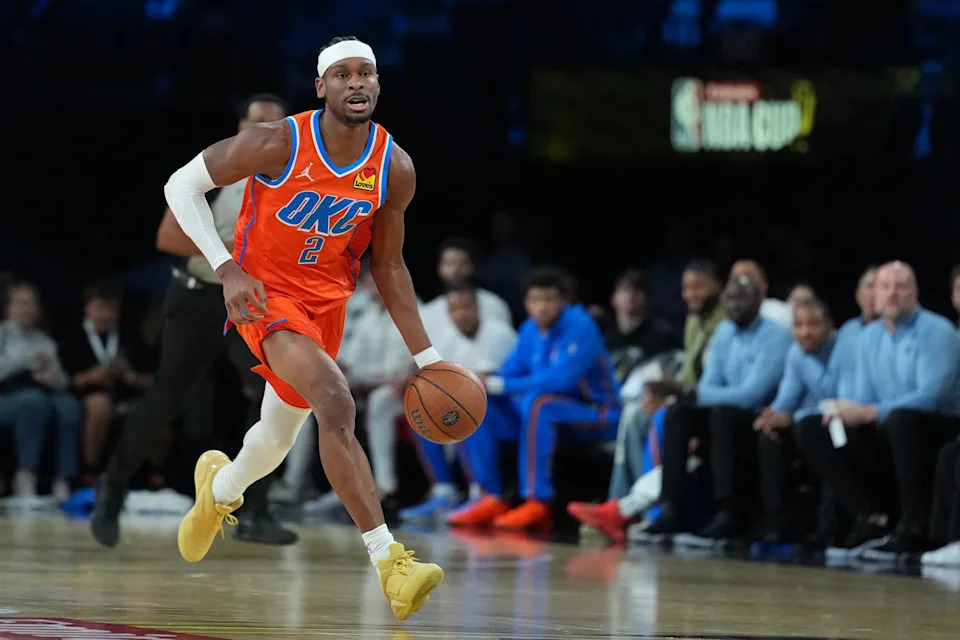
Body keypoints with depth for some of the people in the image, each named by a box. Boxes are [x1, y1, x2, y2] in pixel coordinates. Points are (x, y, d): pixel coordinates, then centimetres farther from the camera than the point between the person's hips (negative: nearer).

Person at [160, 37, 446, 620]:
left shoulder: (395, 170, -8)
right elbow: (182, 184, -11)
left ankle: (219, 489, 56)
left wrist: (426, 357, 2)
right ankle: (389, 562, -29)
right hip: (266, 291, -6)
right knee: (336, 405, -27)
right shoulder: (279, 145, -21)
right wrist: (226, 270, -20)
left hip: (327, 300, 6)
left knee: (278, 438, 20)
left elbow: (387, 265, 5)